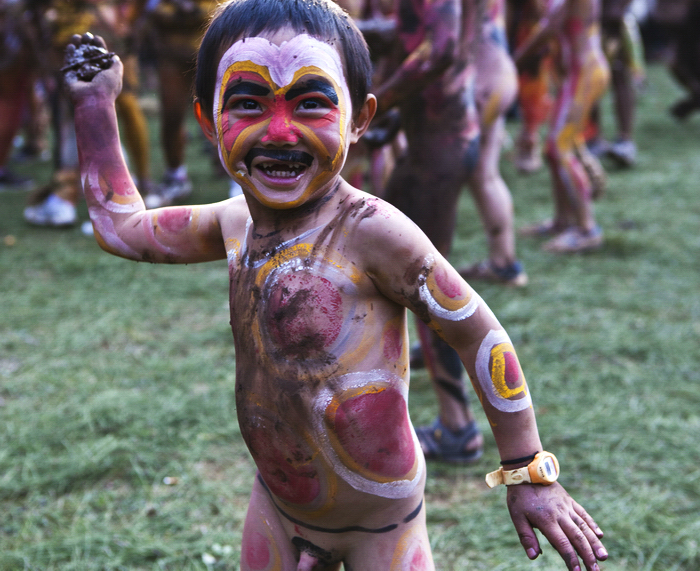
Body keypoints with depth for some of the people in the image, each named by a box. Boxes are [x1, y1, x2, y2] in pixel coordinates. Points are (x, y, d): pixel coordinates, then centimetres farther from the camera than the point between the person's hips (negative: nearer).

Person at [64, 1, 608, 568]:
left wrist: (530, 477, -12)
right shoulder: (235, 222, -4)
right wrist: (95, 103, 11)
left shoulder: (368, 231, -24)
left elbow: (479, 333, -16)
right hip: (275, 508, 6)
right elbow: (121, 227, 14)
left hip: (380, 523, -6)